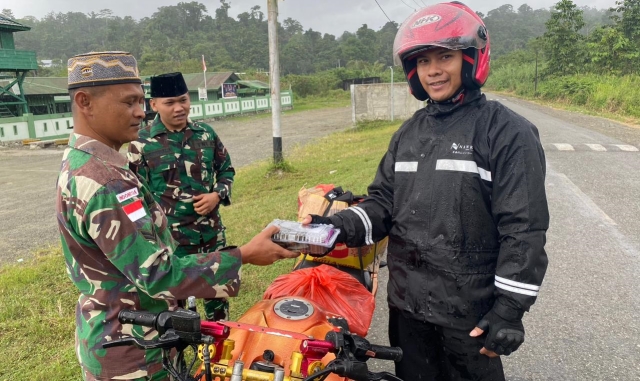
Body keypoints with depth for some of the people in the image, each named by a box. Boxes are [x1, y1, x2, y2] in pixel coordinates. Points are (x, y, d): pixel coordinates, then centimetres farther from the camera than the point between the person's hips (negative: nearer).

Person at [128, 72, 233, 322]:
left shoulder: (206, 133, 1)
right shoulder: (142, 143, -9)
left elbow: (226, 170, 12)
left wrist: (217, 195, -8)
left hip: (211, 231, 4)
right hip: (169, 238, -4)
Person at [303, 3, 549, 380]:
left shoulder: (508, 132, -10)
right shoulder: (408, 133, 8)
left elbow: (524, 230, -13)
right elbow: (383, 202, 7)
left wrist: (510, 308, -14)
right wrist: (339, 226, -10)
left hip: (471, 313, -5)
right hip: (406, 302, 6)